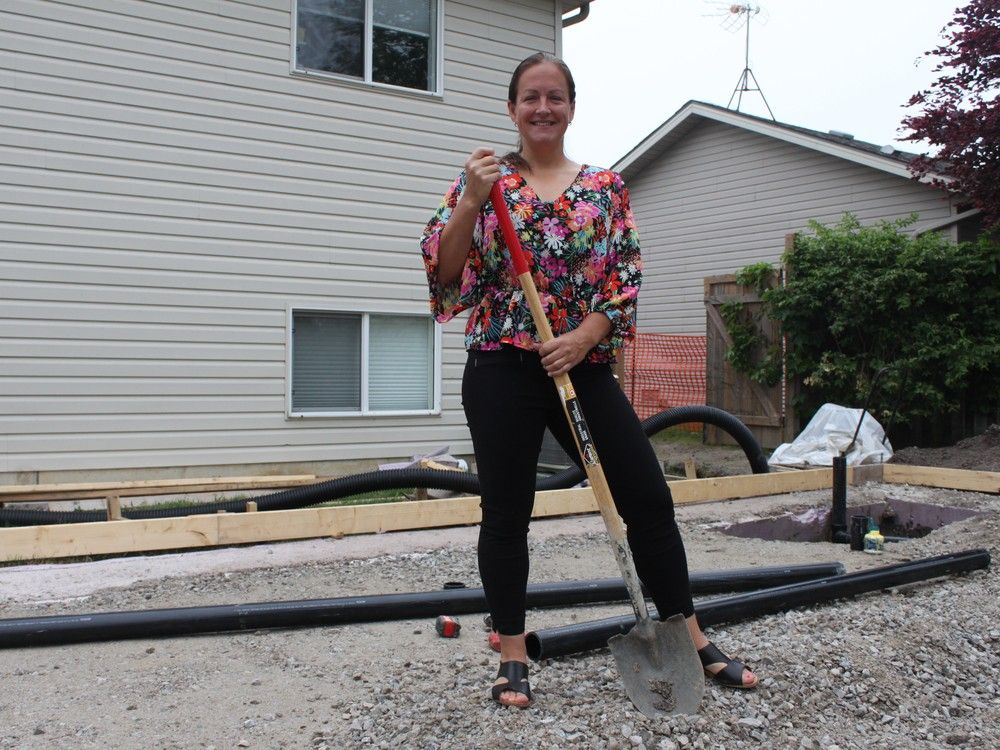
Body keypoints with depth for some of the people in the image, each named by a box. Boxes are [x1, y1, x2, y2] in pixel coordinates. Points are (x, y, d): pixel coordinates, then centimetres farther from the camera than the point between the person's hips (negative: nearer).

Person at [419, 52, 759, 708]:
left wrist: (585, 335, -12)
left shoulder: (607, 186, 9)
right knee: (506, 512, 3)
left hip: (584, 367, 2)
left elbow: (628, 277, 4)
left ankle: (694, 641, 19)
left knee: (649, 499, 2)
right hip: (502, 368, -1)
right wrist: (470, 203, -18)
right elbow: (442, 270, -3)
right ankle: (513, 657, 19)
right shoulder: (484, 179, 6)